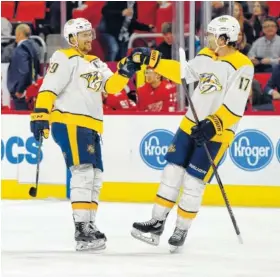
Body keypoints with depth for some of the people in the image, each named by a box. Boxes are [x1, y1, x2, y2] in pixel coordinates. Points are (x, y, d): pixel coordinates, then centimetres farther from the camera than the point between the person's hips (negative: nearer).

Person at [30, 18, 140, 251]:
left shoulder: (96, 64, 23)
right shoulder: (65, 59, -3)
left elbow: (110, 85, 11)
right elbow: (49, 87, -12)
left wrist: (125, 71, -6)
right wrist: (40, 114, -21)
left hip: (91, 126, 9)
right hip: (69, 122, -9)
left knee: (95, 177, 11)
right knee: (83, 172, -18)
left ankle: (88, 226, 19)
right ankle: (82, 230, -23)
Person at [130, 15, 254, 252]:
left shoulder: (242, 66, -17)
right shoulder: (207, 56, 6)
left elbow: (235, 107, -23)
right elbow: (182, 73, 18)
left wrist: (213, 125, -33)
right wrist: (153, 60, 12)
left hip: (216, 134, -7)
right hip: (191, 125, 7)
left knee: (193, 183, -5)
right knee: (171, 174, 6)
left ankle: (181, 231, 10)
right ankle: (157, 224, 13)